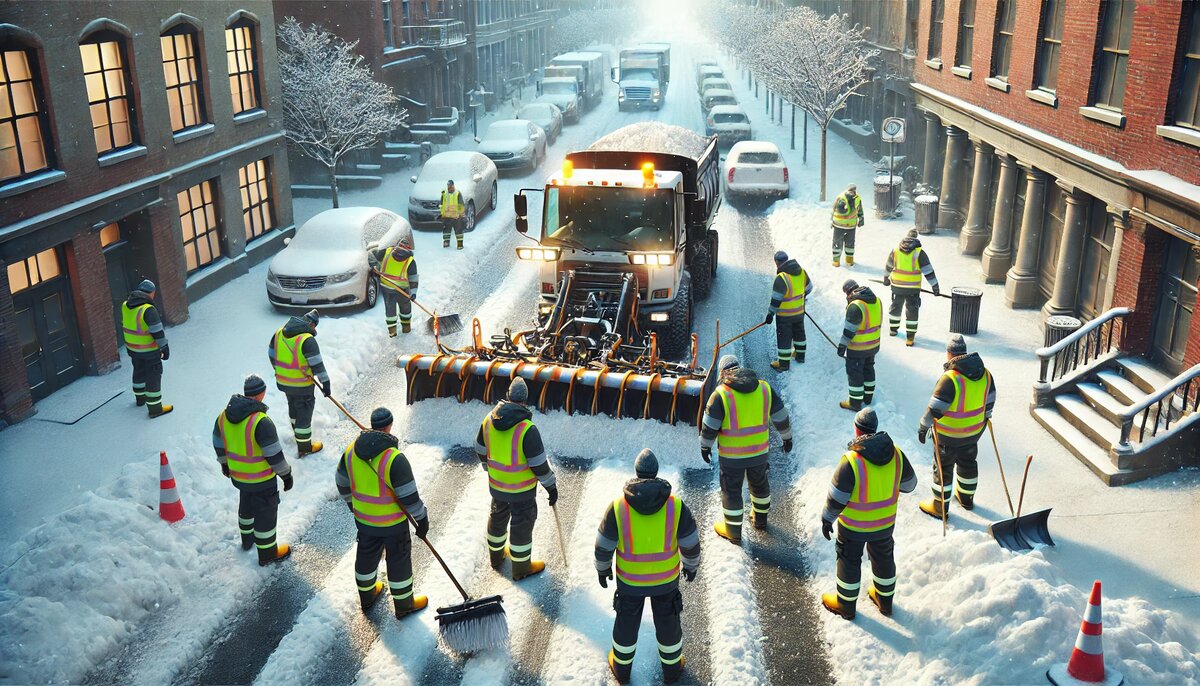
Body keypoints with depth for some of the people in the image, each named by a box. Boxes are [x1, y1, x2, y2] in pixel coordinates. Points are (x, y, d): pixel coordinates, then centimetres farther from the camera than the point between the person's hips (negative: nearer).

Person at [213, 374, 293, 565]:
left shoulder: (224, 415, -6)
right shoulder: (261, 422, -29)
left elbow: (219, 444, 9)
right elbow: (274, 454, -23)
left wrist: (224, 463, 26)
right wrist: (286, 475, -9)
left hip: (237, 476, 7)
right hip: (261, 480, -7)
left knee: (246, 506, 30)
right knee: (266, 512, 11)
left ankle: (247, 539, 51)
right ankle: (267, 553, 26)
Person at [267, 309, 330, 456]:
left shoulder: (279, 333, -1)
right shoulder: (307, 340, -24)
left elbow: (271, 354, 11)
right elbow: (317, 365, -22)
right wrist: (325, 383, -15)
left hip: (283, 382, 7)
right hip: (302, 386, -7)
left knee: (293, 406, 28)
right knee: (304, 412, 6)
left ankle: (298, 433, 50)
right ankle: (304, 447, 15)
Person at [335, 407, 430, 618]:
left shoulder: (351, 451, -9)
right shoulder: (394, 458, -29)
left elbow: (342, 483, 6)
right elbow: (409, 496, -23)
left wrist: (353, 506, 23)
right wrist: (422, 519, -8)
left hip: (363, 519, 5)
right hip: (392, 523, -5)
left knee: (366, 555, 25)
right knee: (398, 560, 14)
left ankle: (366, 596, 47)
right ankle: (404, 605, 31)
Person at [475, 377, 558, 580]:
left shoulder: (489, 419, -8)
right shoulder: (527, 429, -28)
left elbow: (481, 451, 6)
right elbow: (539, 464, -21)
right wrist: (551, 486, -6)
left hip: (496, 485, 6)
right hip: (521, 490, -6)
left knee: (498, 517, 26)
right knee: (522, 524, 12)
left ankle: (496, 556, 46)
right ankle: (521, 568, 27)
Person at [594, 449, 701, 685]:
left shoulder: (618, 507, -22)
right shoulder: (675, 505, -20)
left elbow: (604, 545, -10)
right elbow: (690, 542, -8)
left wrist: (603, 568, 10)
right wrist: (691, 565, 12)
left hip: (629, 579, 0)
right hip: (666, 578, 0)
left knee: (627, 621, 23)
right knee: (667, 621, 23)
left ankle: (622, 667, 43)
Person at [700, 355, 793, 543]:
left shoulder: (721, 394, -16)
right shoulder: (764, 388, -4)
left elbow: (710, 426, -10)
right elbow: (780, 416, 4)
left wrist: (705, 445, 5)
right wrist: (787, 437, 19)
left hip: (732, 455, -4)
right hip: (760, 450, 4)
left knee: (731, 489, 12)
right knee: (759, 483, 25)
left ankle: (733, 531, 22)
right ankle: (760, 518, 44)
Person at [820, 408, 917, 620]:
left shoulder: (851, 461, -28)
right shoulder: (896, 454, -15)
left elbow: (836, 498, -20)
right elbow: (909, 484, 0)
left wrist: (827, 519, -4)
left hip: (853, 526, -4)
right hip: (885, 523, 4)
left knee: (849, 561, 17)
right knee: (884, 558, 25)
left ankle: (846, 605, 34)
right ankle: (885, 600, 44)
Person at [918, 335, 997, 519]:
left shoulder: (950, 378, -28)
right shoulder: (985, 373, -6)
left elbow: (935, 408, -25)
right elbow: (989, 401, 6)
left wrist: (923, 427, -12)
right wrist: (985, 418, 23)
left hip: (949, 436, -6)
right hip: (975, 430, 7)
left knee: (943, 467, 10)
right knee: (968, 462, 25)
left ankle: (940, 506, 23)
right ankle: (966, 498, 44)